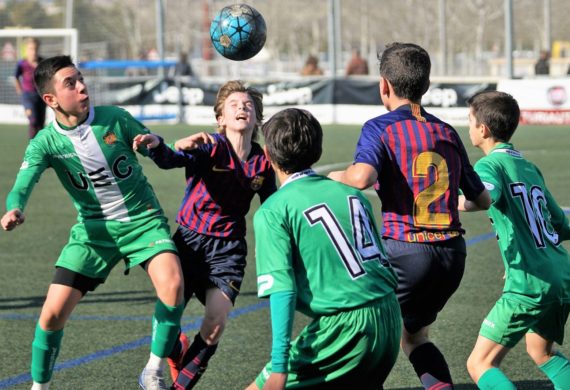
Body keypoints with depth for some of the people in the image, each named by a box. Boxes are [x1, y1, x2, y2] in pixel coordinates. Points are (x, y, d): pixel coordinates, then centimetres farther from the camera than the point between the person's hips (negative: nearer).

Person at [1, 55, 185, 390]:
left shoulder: (114, 119, -9)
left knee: (172, 283, -28)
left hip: (142, 220, -1)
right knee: (53, 313, -8)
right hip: (94, 229, 1)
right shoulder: (46, 143, -9)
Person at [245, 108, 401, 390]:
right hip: (391, 322, 7)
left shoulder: (273, 211, -4)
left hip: (344, 329, -7)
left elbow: (281, 288, -13)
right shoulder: (352, 193, 14)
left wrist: (279, 365, -15)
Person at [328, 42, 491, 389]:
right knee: (415, 335, 24)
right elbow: (483, 199, 19)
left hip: (405, 251, -6)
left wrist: (336, 177, -3)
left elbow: (362, 177, -25)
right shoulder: (448, 133, 12)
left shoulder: (380, 128, -5)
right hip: (453, 252, 6)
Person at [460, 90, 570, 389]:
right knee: (541, 351, 30)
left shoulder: (490, 165, -6)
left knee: (480, 364, -2)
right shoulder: (530, 168, 18)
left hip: (529, 286, -8)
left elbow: (484, 197, -31)